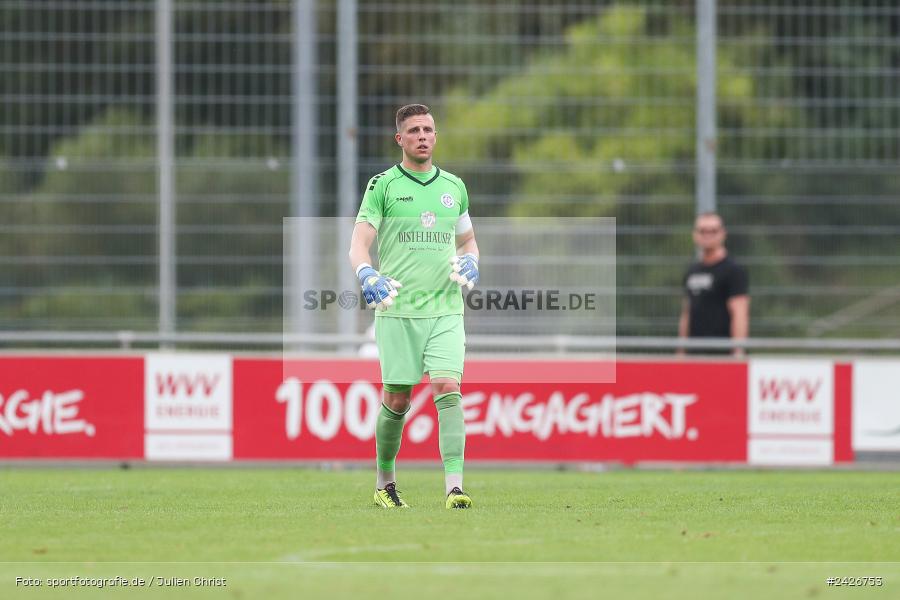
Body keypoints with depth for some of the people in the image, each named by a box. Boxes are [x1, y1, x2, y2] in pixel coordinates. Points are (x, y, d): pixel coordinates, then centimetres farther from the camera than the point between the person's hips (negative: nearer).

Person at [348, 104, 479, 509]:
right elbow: (359, 243, -4)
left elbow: (468, 240, 26)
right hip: (397, 310, -2)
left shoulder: (453, 186, 13)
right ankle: (384, 482, 24)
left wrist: (470, 262, 3)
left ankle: (454, 486, -22)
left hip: (445, 311, 2)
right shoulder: (383, 186, 2)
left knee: (448, 388, -15)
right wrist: (367, 274, -25)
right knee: (397, 400, 2)